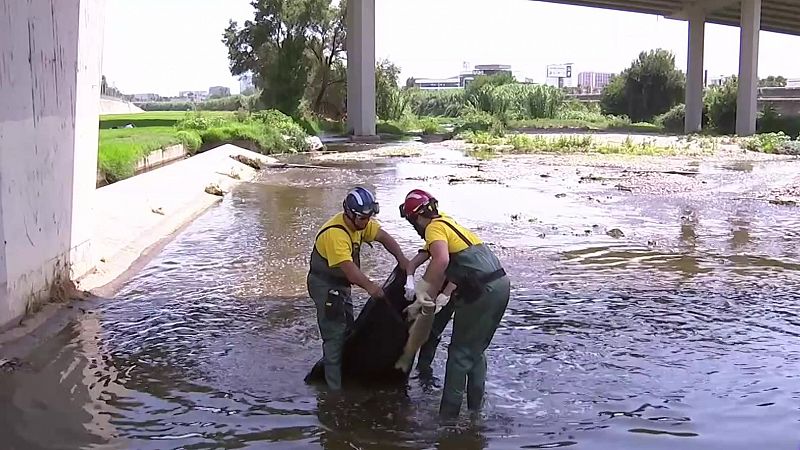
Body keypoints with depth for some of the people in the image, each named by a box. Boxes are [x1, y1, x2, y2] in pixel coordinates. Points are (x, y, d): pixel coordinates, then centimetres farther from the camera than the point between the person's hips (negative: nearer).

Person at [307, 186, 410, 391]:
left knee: (347, 330, 18)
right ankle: (335, 387, -4)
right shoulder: (335, 233, -31)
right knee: (335, 334, -10)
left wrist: (401, 259, -19)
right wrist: (369, 286, -53)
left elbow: (384, 237, -4)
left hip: (341, 284, 10)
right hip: (325, 285, -10)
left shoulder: (360, 222, -3)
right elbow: (347, 266, -40)